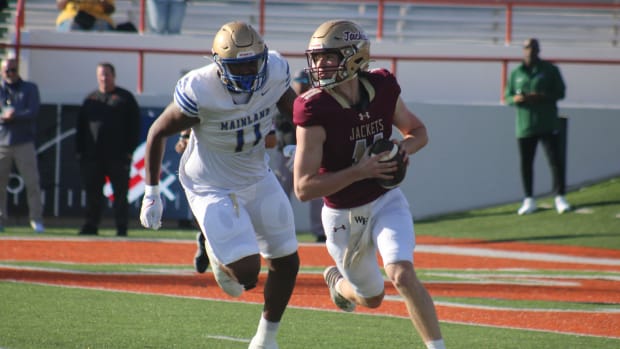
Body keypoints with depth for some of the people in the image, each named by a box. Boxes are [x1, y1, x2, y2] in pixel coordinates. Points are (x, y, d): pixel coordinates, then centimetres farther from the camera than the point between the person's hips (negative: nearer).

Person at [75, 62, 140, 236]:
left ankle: (122, 228, 1)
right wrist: (80, 151, 6)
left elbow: (134, 126, 1)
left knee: (120, 194, -1)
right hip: (93, 155, 4)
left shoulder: (125, 98, 6)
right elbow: (81, 128, 16)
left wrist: (130, 149, -8)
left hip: (118, 156, -4)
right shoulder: (91, 99, 16)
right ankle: (91, 226, 9)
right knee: (93, 193, 4)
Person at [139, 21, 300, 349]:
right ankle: (217, 256, 21)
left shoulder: (275, 71, -16)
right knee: (247, 273, -17)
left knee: (286, 263, 12)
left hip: (258, 178, 6)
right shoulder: (199, 92, -30)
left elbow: (291, 107, 7)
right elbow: (157, 133, -15)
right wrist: (151, 194, -13)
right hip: (212, 187, -6)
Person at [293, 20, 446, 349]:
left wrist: (404, 147, -14)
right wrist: (360, 171, -31)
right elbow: (304, 188, -25)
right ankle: (338, 282, 51)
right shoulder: (315, 111, -24)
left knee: (402, 275, -23)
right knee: (372, 298, 16)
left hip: (386, 201, 1)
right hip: (343, 215, -1)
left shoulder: (382, 90, -11)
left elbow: (418, 131, 9)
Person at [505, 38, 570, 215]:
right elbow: (508, 96, 13)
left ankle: (560, 198, -2)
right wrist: (516, 98, -12)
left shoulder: (550, 69, 3)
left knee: (556, 160, -7)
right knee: (526, 163, 4)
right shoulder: (516, 73, 11)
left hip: (548, 125, -2)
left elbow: (560, 92, 0)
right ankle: (529, 200, 12)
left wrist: (541, 97, -16)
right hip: (525, 125, 2)